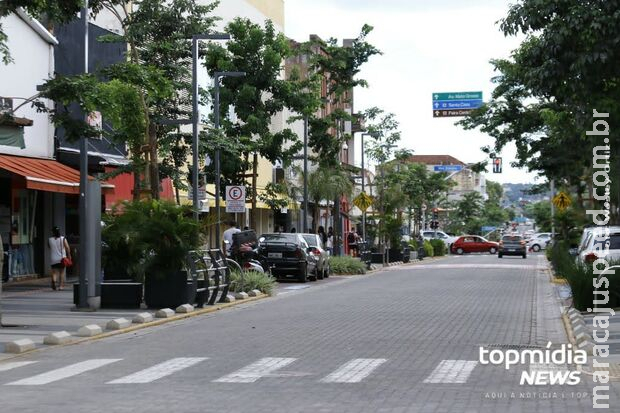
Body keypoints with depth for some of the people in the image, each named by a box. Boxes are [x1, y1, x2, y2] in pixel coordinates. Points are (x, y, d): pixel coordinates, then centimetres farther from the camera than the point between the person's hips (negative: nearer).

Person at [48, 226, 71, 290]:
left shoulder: (50, 240, -3)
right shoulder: (63, 239, -5)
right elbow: (67, 248, -7)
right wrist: (69, 255, 4)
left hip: (53, 259, 0)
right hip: (62, 258, 0)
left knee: (54, 272, 3)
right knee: (62, 272, 13)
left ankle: (54, 280, -27)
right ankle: (61, 286, 13)